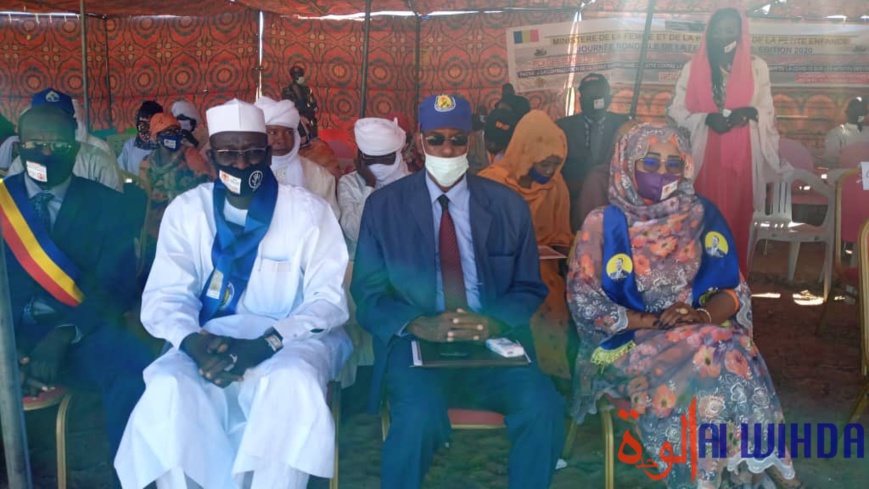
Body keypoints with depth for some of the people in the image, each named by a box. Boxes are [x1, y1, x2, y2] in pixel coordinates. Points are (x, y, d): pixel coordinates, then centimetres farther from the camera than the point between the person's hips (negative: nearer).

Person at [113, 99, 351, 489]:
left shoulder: (309, 212, -2)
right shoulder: (185, 211, 5)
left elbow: (328, 299, -7)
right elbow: (164, 296, -1)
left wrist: (264, 344, -23)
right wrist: (194, 342, -24)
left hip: (290, 340, -1)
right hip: (210, 341, 2)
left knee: (292, 381, -35)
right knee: (168, 387, -29)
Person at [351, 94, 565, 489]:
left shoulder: (509, 206, 8)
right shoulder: (384, 205, 4)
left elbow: (529, 289, 10)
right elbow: (368, 294, 2)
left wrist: (494, 322, -13)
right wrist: (419, 325, -18)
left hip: (494, 343, 2)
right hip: (415, 342, -1)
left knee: (544, 408, -25)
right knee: (419, 417, -32)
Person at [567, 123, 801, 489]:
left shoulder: (701, 217, 7)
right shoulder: (603, 224, -2)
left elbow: (735, 293, 5)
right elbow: (584, 304, -9)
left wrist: (701, 316, -16)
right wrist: (652, 321, -18)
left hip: (703, 336, 3)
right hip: (627, 344, -3)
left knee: (733, 358, -29)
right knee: (709, 363, -29)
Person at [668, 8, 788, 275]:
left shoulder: (757, 67, 7)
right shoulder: (693, 67, 6)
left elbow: (767, 111, 8)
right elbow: (676, 110, 4)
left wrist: (749, 112, -14)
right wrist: (707, 119, -13)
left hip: (742, 155, 0)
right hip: (705, 155, 0)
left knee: (737, 216, 2)